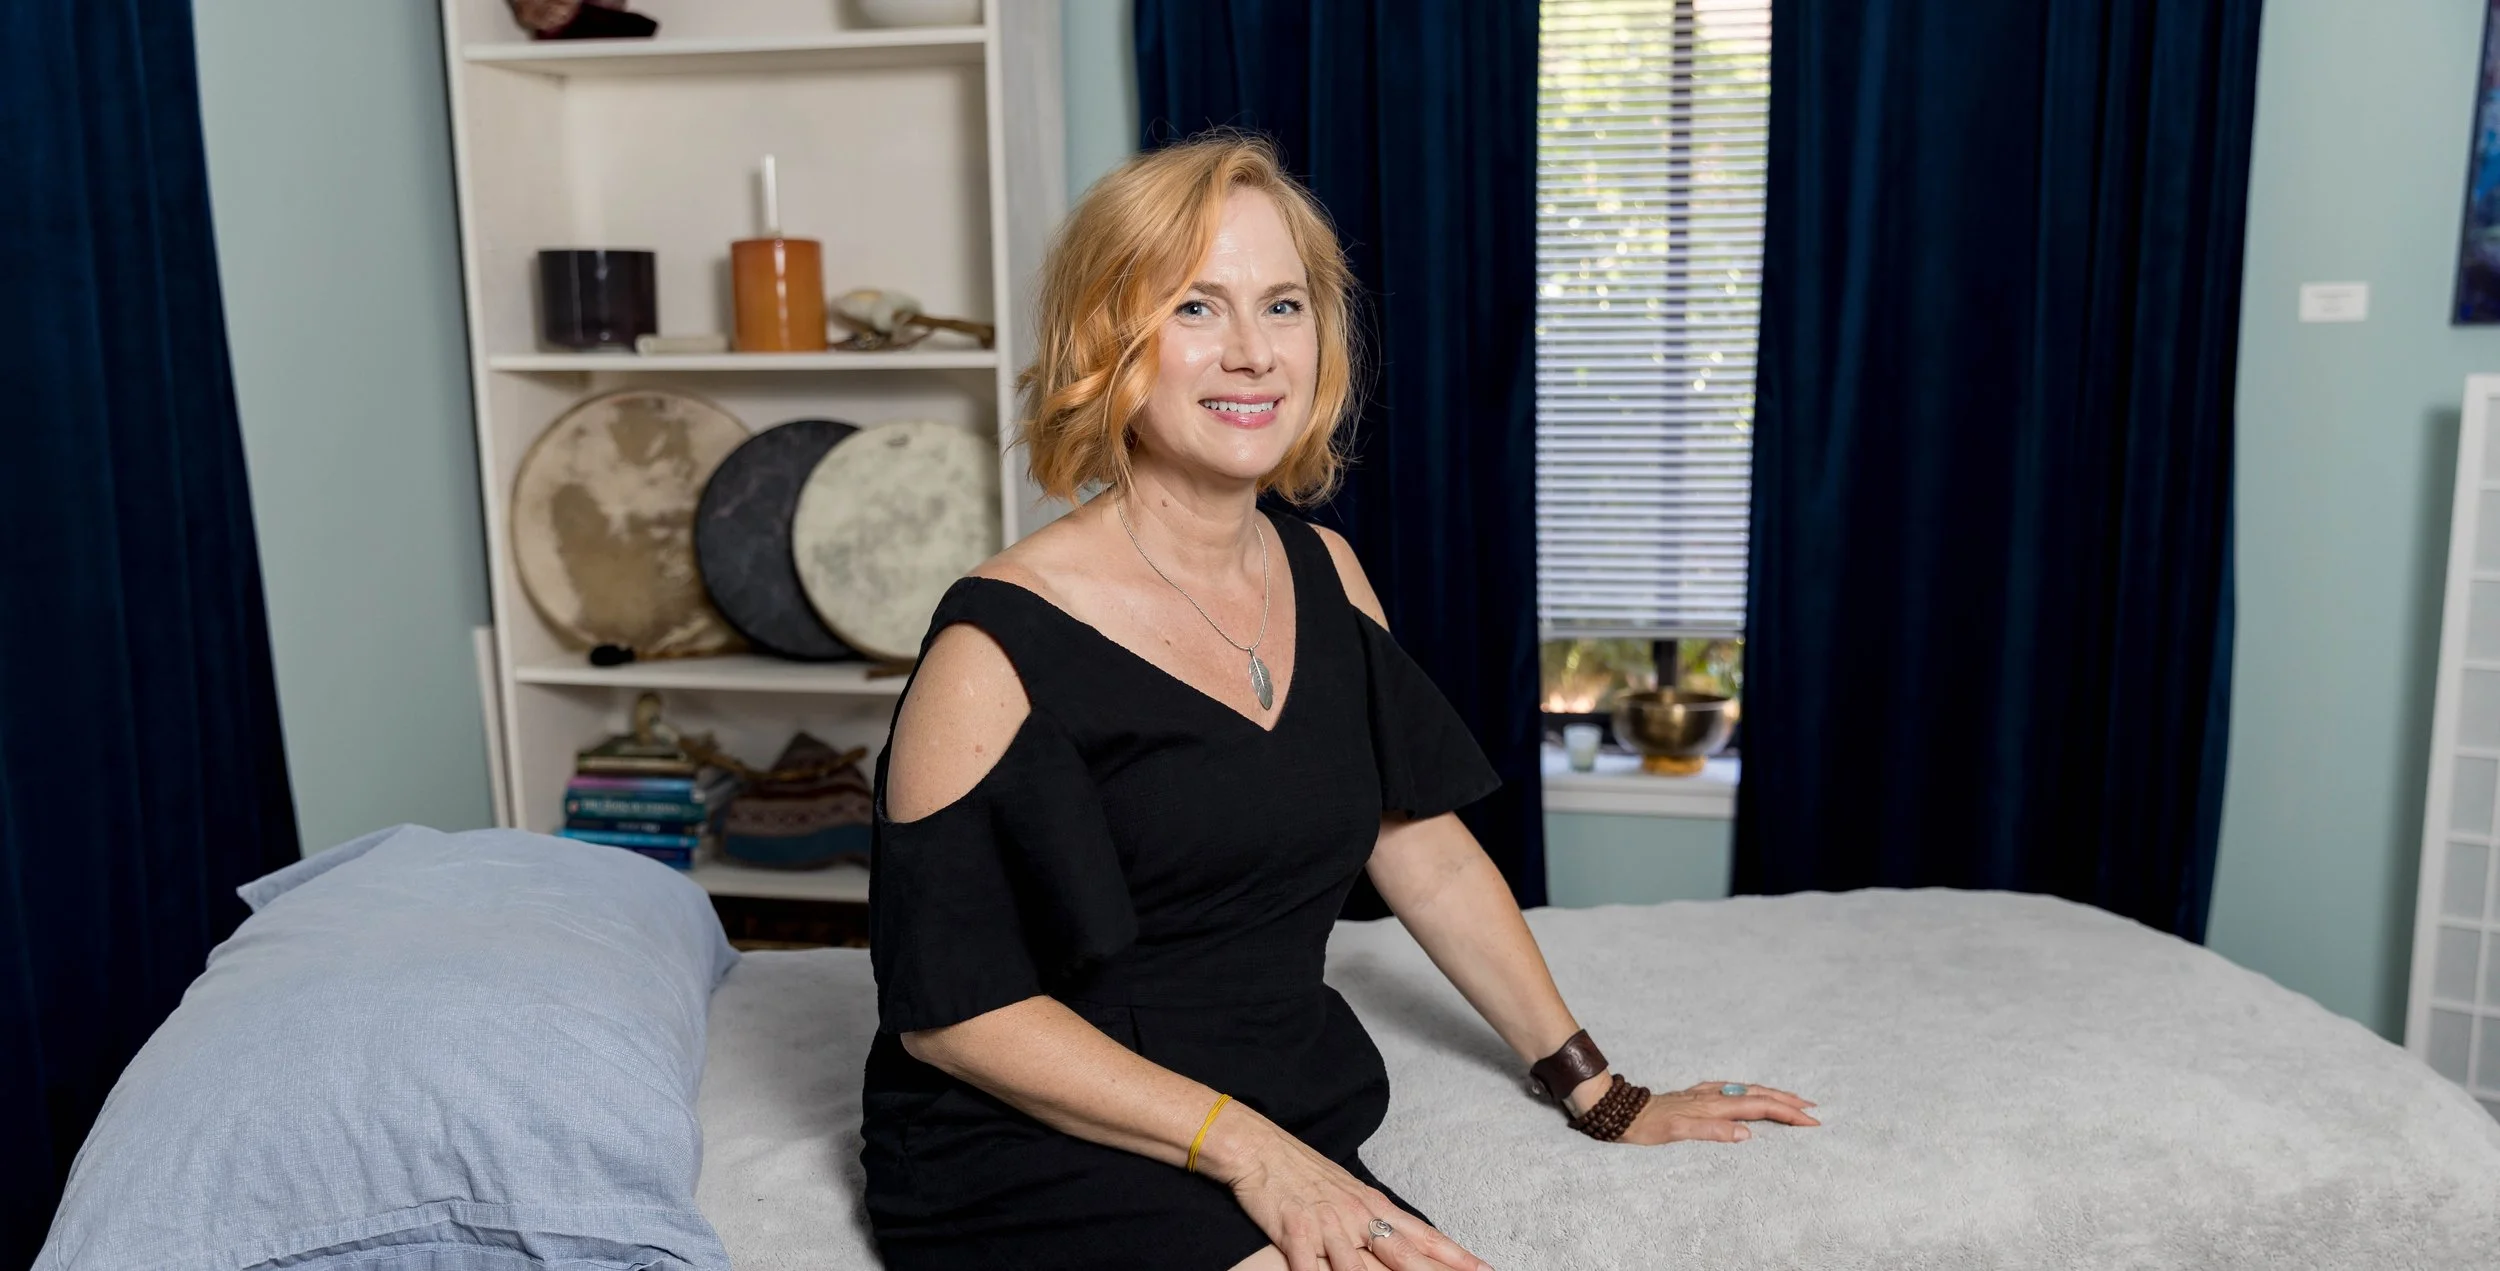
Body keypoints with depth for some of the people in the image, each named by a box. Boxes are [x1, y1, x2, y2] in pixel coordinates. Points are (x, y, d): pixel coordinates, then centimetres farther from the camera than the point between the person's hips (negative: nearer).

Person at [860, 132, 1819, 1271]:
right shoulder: (1004, 641, -13)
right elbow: (951, 1007, -13)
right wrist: (1242, 1143, -18)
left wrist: (1601, 1095, 13)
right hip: (1041, 1163, -6)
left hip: (1295, 1144, 6)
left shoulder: (1324, 577, 7)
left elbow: (1426, 854, 14)